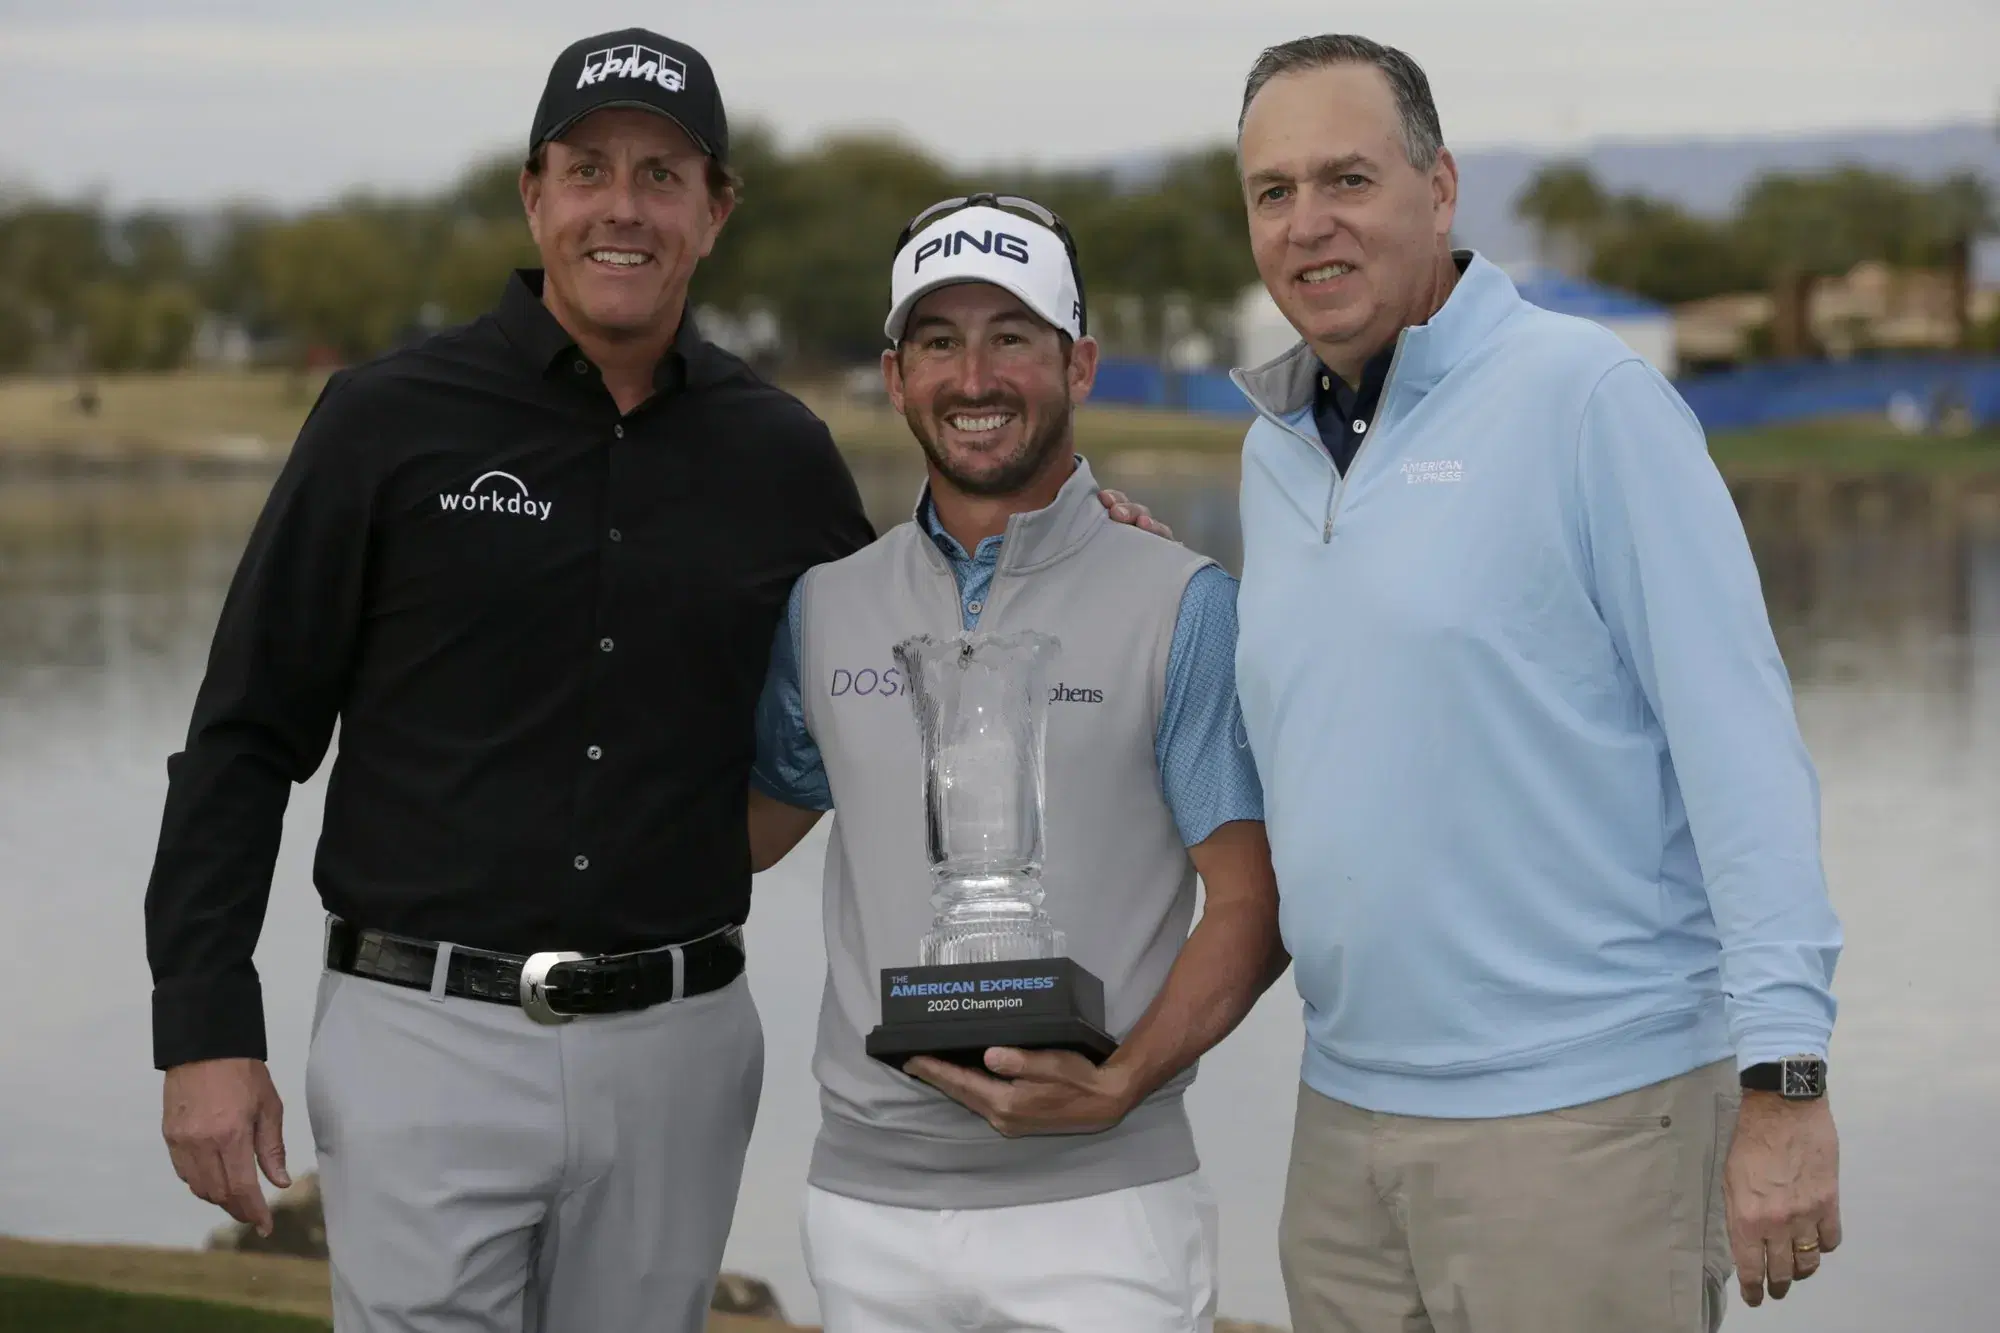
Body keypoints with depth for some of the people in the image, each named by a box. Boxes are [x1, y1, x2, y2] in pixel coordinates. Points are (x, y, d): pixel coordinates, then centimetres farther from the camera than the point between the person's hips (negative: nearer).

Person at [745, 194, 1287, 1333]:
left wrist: (1119, 1082, -19)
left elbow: (1256, 903, -5)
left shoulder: (1184, 607, -2)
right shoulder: (825, 606, 10)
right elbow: (748, 828, 19)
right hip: (868, 1198, 4)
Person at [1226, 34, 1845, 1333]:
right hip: (1348, 1120, 7)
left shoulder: (1587, 398, -8)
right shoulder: (1276, 449, 12)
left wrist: (1784, 1082, -18)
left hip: (1582, 1118, -6)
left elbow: (1741, 740, -13)